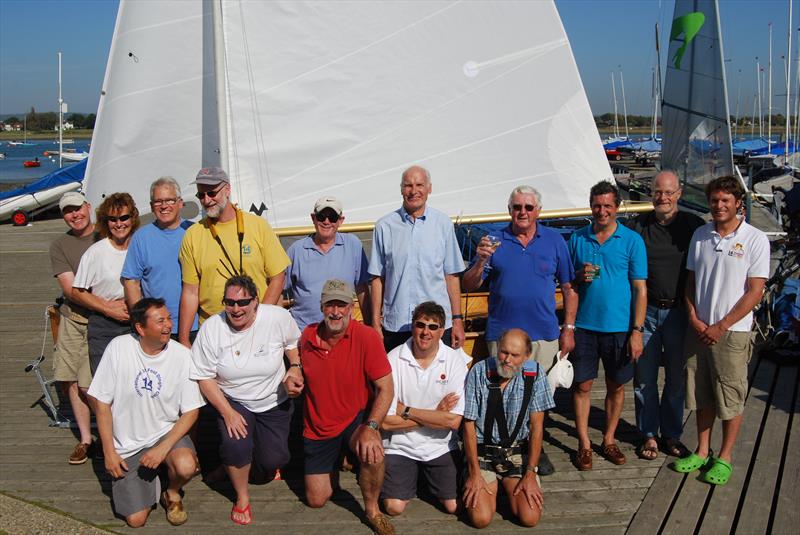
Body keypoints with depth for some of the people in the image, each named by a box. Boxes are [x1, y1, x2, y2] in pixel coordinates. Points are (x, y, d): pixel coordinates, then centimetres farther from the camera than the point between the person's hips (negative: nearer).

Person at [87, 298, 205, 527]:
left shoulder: (181, 355, -12)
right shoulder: (119, 348, -13)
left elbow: (191, 412, -8)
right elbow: (102, 402, -5)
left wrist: (163, 448, -20)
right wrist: (109, 452, -6)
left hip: (166, 432, 0)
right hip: (127, 444, 0)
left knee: (186, 467, -33)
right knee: (136, 519, -6)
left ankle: (172, 493, 3)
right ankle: (148, 480, 26)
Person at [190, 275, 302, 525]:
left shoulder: (278, 317, -16)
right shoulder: (211, 328, -17)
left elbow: (293, 342, 7)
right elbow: (205, 377, -11)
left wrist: (296, 367, -10)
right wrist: (228, 413, -17)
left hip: (274, 402, 1)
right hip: (233, 401, -1)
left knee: (273, 461, -6)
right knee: (235, 445, -27)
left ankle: (266, 457, 36)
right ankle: (242, 497, 3)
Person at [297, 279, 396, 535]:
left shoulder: (366, 337, -19)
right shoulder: (308, 336, -5)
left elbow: (385, 389, -20)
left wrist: (371, 427, -32)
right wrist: (294, 381, -5)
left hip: (355, 418, -4)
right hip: (317, 427, 4)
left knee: (372, 453, -37)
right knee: (316, 500, 7)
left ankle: (372, 510, -8)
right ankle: (336, 462, 41)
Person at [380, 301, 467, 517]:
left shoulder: (455, 360, -11)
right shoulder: (394, 360, -13)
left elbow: (454, 421, -19)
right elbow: (386, 421, -16)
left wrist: (406, 411, -17)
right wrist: (436, 415, -16)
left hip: (441, 447, 1)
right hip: (400, 446, -1)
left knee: (454, 506, -4)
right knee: (394, 507, -11)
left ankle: (428, 475, 25)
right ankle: (411, 476, 20)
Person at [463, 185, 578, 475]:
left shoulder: (554, 241, 5)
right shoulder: (494, 241, 2)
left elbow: (569, 288, 8)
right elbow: (469, 286, 0)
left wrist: (569, 329, 3)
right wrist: (481, 261, -18)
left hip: (544, 334, 1)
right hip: (502, 333, -1)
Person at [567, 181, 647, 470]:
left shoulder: (632, 240, -2)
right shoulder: (578, 238, 4)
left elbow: (640, 289, -3)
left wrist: (637, 330, -9)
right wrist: (579, 276, -10)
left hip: (619, 327, -1)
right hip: (584, 325, 1)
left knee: (616, 385, 10)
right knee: (582, 385, 4)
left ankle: (609, 440, 27)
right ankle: (584, 444, 17)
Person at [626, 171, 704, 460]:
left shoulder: (693, 225, 2)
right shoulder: (638, 225, 2)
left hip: (679, 311, 0)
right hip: (645, 311, 0)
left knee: (677, 378, 10)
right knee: (644, 377, 6)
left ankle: (672, 434, 25)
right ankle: (649, 434, 20)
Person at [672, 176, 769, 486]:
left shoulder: (755, 239, -8)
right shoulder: (700, 235, 6)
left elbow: (755, 291, -9)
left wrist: (721, 326, -13)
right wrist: (694, 319, -3)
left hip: (732, 332, -4)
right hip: (699, 329, 4)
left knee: (731, 397, 5)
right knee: (701, 394, 13)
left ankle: (724, 457, 21)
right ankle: (702, 452, 28)